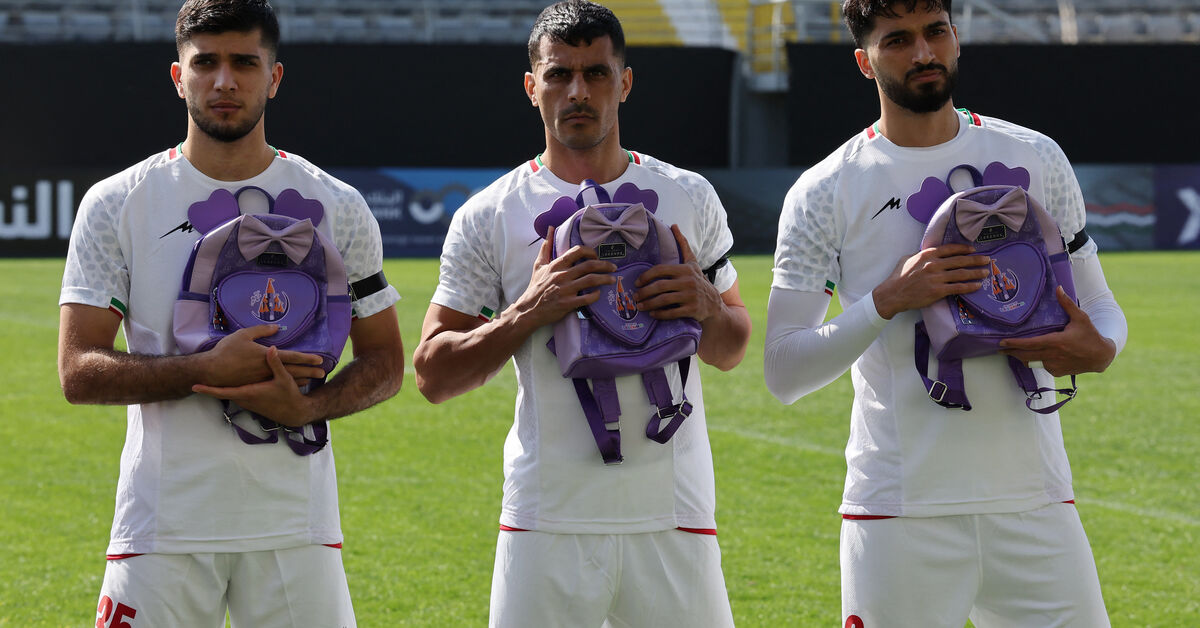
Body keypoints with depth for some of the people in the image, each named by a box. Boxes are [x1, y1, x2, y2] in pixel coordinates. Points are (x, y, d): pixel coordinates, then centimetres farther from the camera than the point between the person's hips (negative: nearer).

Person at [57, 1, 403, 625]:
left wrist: (306, 406, -11)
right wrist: (208, 371, -17)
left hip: (297, 526, 1)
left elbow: (384, 360, 10)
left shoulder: (337, 207, 7)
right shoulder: (115, 205, 2)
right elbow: (78, 372, -3)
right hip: (163, 526, -1)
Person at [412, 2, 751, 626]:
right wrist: (528, 313, -13)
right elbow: (433, 374, 1)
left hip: (673, 515, 2)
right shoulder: (488, 217, 3)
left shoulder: (689, 198, 10)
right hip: (548, 521, -2)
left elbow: (733, 352, 17)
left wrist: (706, 306, -5)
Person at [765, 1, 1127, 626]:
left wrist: (1099, 349, -9)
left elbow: (1098, 304, 15)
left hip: (1035, 500, 2)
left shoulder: (1036, 159, 10)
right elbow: (783, 373, -3)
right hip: (901, 513, -2)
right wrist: (888, 300, -17)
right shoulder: (825, 193, 1)